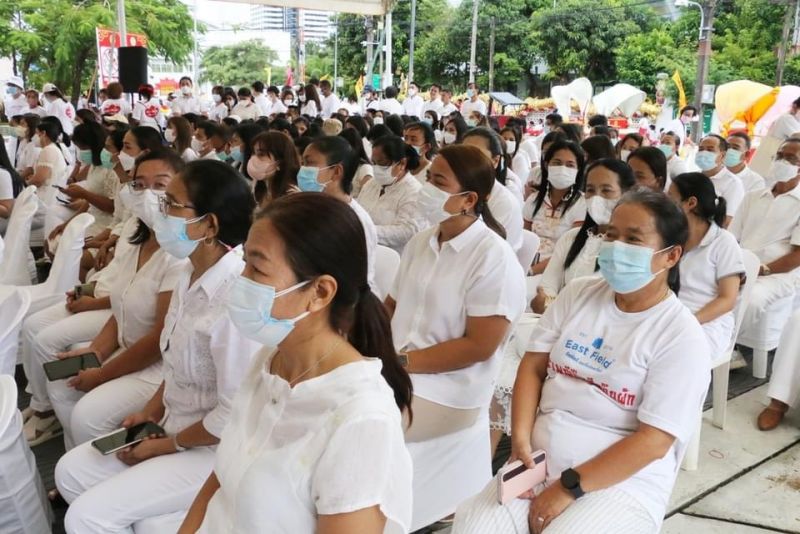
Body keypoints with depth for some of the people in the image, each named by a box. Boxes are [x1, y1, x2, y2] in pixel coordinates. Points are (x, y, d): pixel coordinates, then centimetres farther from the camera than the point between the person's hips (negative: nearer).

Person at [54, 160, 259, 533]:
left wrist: (167, 445, -12)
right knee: (72, 471, 13)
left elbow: (235, 415, -25)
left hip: (215, 449, -9)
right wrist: (151, 411, 5)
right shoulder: (192, 274, -1)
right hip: (176, 427, 9)